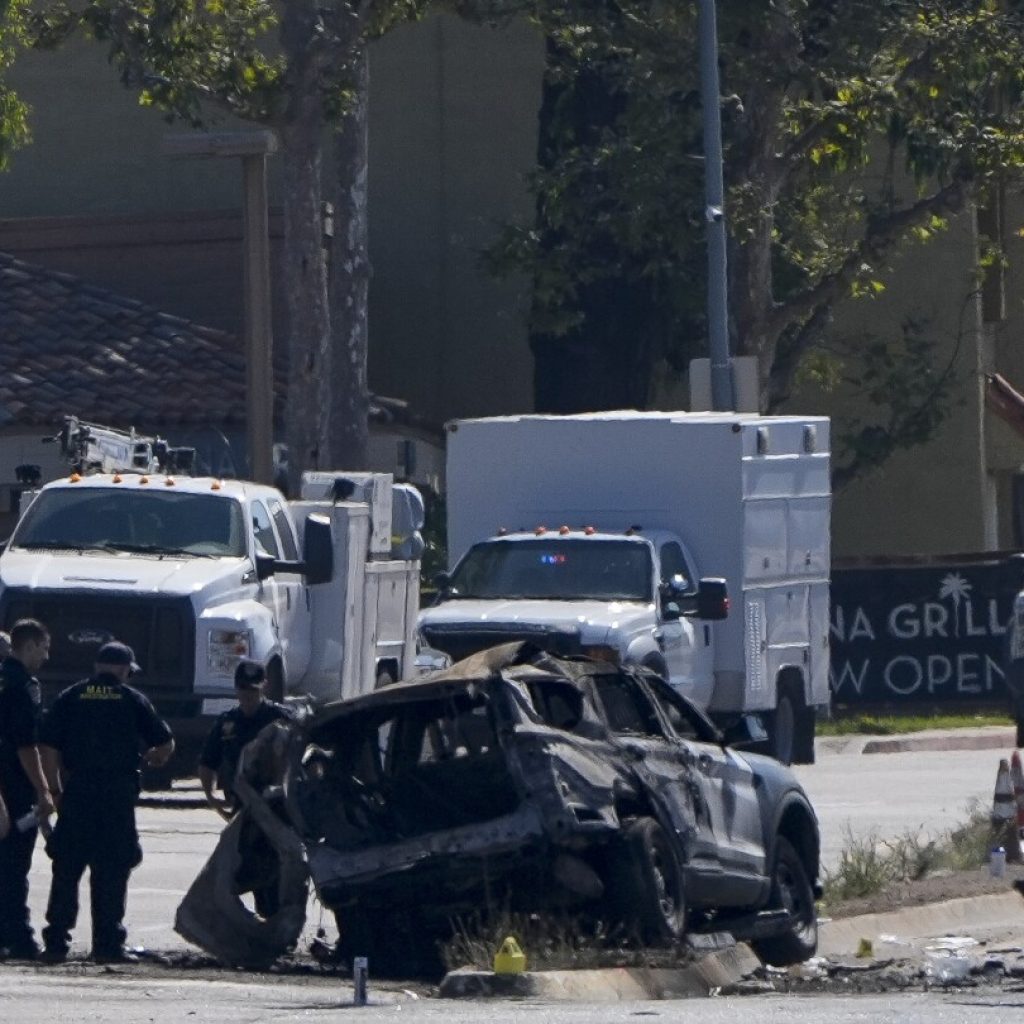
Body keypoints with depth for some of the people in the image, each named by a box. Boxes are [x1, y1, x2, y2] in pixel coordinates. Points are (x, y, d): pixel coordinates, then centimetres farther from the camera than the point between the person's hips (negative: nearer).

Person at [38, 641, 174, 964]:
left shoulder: (70, 698, 6)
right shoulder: (132, 700, 3)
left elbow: (49, 749, 1)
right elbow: (166, 745, 6)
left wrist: (57, 791, 8)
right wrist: (152, 757, 28)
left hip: (77, 792, 1)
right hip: (118, 796, -1)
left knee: (66, 870, 5)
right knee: (111, 873, 3)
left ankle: (56, 942, 2)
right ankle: (108, 944, 2)